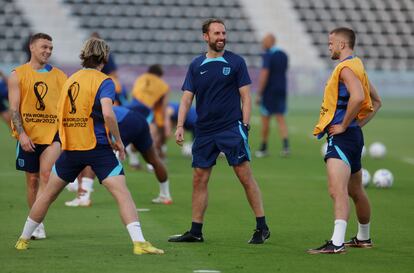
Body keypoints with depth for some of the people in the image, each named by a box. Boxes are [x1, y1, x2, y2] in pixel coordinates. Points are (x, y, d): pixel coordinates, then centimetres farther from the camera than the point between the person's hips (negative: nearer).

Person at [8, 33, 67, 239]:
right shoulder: (17, 75, 2)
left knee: (46, 174, -18)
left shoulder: (59, 76, 8)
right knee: (32, 179, 6)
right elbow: (14, 108, -3)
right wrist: (21, 134, -15)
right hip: (28, 135, 0)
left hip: (54, 133, 0)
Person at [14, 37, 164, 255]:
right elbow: (107, 113, -22)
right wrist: (117, 140, -8)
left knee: (48, 195, 18)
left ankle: (23, 239, 27)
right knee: (122, 194, -9)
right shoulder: (103, 82, -6)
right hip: (97, 147, -5)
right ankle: (139, 242, -22)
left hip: (70, 147, 5)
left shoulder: (70, 80, 14)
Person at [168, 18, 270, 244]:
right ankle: (195, 231, 12)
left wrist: (245, 125, -8)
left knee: (245, 176, -8)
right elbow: (186, 98, 7)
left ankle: (262, 227, -2)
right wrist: (180, 126, -4)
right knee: (199, 179, 5)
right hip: (204, 131, 4)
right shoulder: (196, 65, 8)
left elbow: (245, 96, 0)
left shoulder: (235, 62, 1)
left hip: (231, 128, -4)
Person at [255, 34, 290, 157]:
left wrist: (259, 94, -18)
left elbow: (264, 75, -20)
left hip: (269, 92, -6)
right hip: (281, 91, 6)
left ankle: (264, 148, 15)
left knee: (265, 119, 6)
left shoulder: (268, 55, -14)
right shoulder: (283, 55, 9)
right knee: (280, 119, 2)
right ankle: (285, 145, -17)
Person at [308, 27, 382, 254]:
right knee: (355, 191, 23)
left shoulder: (346, 68, -13)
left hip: (342, 136, -11)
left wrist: (344, 125, -21)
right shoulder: (357, 67, 18)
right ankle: (363, 238, 37)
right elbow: (376, 102, 25)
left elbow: (357, 97, -31)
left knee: (337, 190, -21)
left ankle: (337, 243, -32)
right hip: (353, 135, 11)